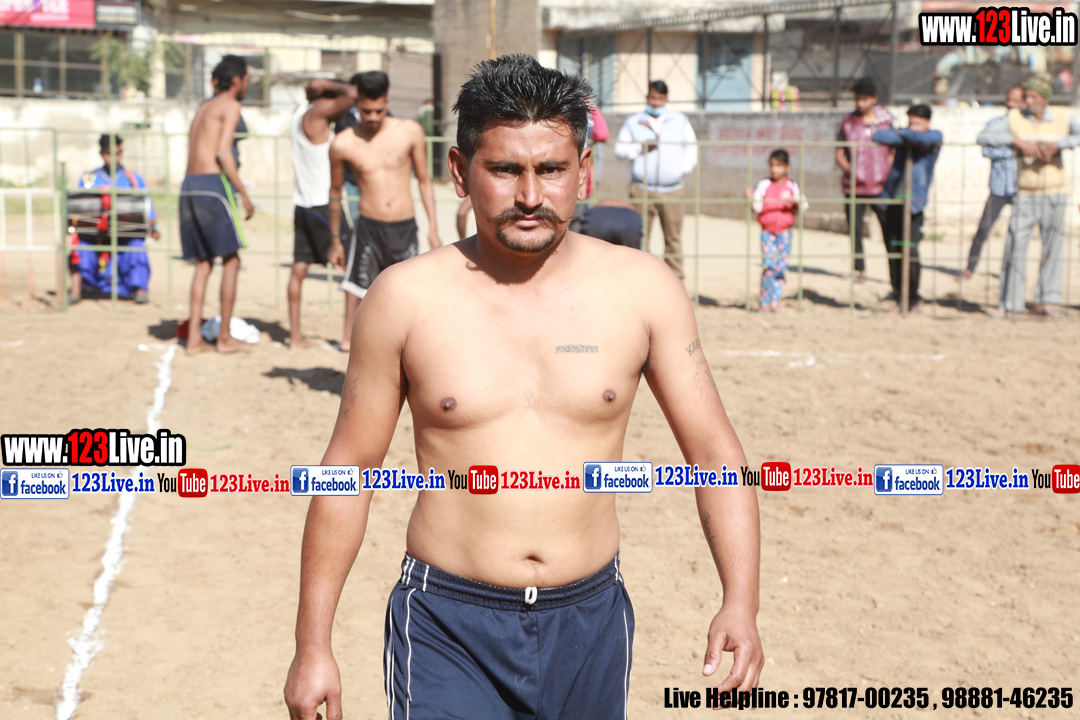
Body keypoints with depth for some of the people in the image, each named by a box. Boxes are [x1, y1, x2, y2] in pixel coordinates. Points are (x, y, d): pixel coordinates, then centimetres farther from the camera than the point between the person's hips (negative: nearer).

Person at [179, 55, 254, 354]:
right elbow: (223, 152, -13)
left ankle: (194, 337, 6)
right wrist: (243, 194, -11)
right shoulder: (230, 106, -3)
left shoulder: (203, 108, 22)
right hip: (215, 183, -8)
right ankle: (225, 337, 4)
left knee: (203, 263, 10)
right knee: (231, 260, 2)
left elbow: (199, 153, 17)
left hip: (190, 185, 8)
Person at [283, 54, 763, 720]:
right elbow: (349, 467, 1)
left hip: (590, 623, 2)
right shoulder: (406, 298, -6)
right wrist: (313, 644, 2)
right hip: (449, 631, -2)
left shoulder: (642, 289, -4)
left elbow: (715, 450, 0)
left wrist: (741, 603, -14)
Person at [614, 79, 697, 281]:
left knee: (673, 237, 1)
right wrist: (641, 147, -9)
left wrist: (683, 169, 4)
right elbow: (620, 149, 7)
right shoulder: (633, 122, 11)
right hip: (641, 190, -1)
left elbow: (691, 148, 19)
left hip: (672, 190, 1)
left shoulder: (681, 121, 16)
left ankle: (675, 277, 6)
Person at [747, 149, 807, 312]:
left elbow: (802, 208, 7)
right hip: (767, 231, -1)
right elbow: (757, 208, 0)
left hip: (785, 231, 1)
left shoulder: (792, 186, 5)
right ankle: (764, 302, -1)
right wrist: (752, 199, -18)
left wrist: (796, 202, -13)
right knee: (768, 266, -9)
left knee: (781, 267, 1)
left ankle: (775, 301, 12)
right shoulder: (764, 185, 3)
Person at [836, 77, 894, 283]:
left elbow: (893, 152, 12)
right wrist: (849, 169, -11)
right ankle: (859, 270, 14)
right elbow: (839, 154, 7)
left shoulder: (886, 121, 5)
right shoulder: (848, 124, 6)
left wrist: (889, 173, -4)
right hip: (854, 187, 1)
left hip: (880, 186, -1)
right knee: (855, 229, 1)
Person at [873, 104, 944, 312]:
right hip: (893, 200, 4)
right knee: (893, 250, 4)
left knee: (910, 250, -11)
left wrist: (902, 134, -2)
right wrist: (907, 138, -11)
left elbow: (923, 139, -19)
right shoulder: (902, 134, 12)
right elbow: (879, 135, -6)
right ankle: (899, 298, 14)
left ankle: (912, 300, 2)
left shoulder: (935, 136, 4)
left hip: (914, 202, -4)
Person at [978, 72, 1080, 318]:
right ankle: (1008, 302, 3)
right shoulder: (1016, 118, -2)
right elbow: (984, 136, -11)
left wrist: (1057, 144, -24)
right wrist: (1017, 141, -22)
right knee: (1015, 245, -6)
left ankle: (1044, 301, 13)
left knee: (1052, 247, 3)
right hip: (1025, 194, -1)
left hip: (1055, 193, 1)